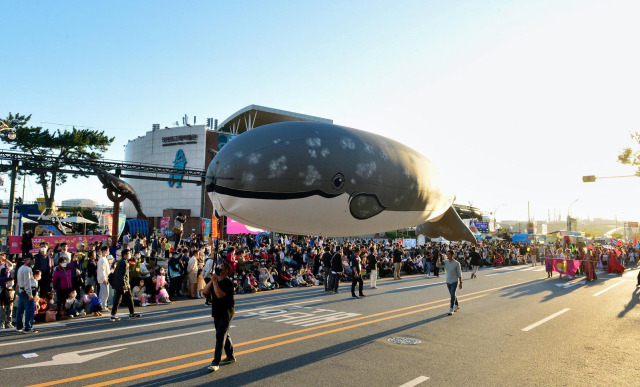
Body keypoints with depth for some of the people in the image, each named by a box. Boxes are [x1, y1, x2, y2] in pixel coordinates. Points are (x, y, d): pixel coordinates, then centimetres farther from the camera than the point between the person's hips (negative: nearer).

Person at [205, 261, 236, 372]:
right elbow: (205, 291, -1)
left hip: (226, 312, -8)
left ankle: (216, 363, -8)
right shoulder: (216, 281, 8)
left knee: (220, 335, -11)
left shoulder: (227, 282, -17)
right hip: (216, 312, 8)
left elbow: (220, 295, -29)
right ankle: (230, 356, 32)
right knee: (224, 334, 18)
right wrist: (212, 280, -12)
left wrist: (215, 281, -26)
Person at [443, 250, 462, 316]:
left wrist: (460, 282, -7)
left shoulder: (456, 263, -12)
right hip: (448, 281, 5)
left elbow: (459, 274, -7)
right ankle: (457, 306, 34)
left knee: (452, 295, -12)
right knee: (452, 295, 16)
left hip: (454, 281, -5)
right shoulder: (445, 262, 0)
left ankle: (451, 309, -9)